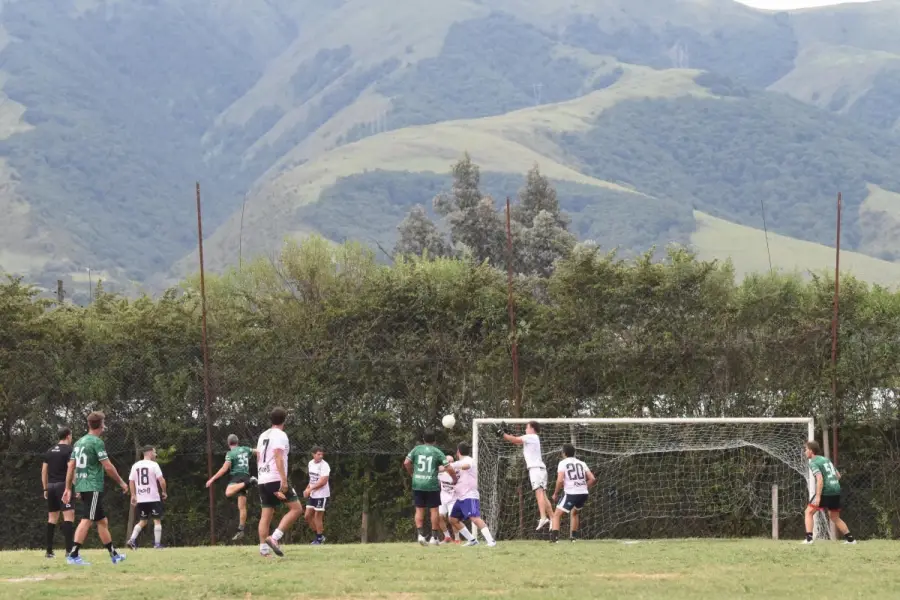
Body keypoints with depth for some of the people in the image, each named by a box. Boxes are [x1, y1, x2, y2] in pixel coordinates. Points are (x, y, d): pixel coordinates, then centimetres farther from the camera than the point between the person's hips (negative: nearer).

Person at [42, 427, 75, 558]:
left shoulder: (50, 451, 15)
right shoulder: (69, 450, -5)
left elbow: (44, 471, 16)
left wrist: (46, 489, 21)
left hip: (51, 486, 7)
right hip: (63, 485, -7)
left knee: (52, 518, 12)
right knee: (69, 515, -10)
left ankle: (49, 551, 12)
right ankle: (69, 550, -21)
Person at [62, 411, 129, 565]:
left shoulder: (79, 442, 14)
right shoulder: (97, 442, -10)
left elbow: (71, 466, 14)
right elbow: (108, 467, -12)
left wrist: (68, 488, 16)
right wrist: (121, 482, 0)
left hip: (82, 486, 9)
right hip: (93, 487, -9)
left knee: (102, 521, 16)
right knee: (86, 521, -12)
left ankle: (114, 554, 23)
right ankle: (73, 555, -19)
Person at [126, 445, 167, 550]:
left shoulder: (136, 465, 8)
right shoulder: (154, 465, -7)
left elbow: (131, 482, 8)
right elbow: (161, 480, -12)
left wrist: (133, 495, 15)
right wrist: (164, 492, 2)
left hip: (140, 499, 5)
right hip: (153, 498, -5)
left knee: (142, 521, 14)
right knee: (157, 520, 5)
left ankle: (132, 540, -2)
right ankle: (157, 544, 2)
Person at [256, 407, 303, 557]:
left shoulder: (263, 435, 17)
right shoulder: (280, 435, -7)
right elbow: (278, 457, -18)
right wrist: (284, 480, -23)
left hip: (263, 479, 8)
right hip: (276, 478, -8)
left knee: (266, 515, 7)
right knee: (296, 508, -4)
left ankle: (263, 549, -1)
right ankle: (275, 538, -16)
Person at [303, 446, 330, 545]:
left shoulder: (324, 465, -15)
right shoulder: (310, 463, 9)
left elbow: (323, 481, -22)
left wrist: (310, 489, -21)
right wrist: (307, 489, 8)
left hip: (322, 495, -8)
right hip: (312, 495, 8)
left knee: (318, 516, -4)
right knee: (308, 516, 8)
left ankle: (319, 539, 7)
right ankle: (320, 536, 20)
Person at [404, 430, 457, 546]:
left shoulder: (416, 449, 5)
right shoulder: (437, 452, -1)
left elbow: (406, 463, -1)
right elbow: (449, 468, -5)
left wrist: (412, 474, 16)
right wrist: (454, 479, 12)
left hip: (417, 484, 2)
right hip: (432, 485, -2)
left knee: (419, 510, 9)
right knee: (434, 510, 7)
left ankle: (420, 534, -4)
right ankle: (434, 537, 8)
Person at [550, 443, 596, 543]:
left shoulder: (563, 463, 1)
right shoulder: (581, 463, 15)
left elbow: (560, 480, -12)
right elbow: (592, 479, 9)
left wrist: (555, 493, 1)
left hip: (571, 493, -5)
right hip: (584, 493, 5)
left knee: (557, 515, 0)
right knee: (574, 513, 31)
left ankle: (554, 537, -20)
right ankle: (574, 537, 31)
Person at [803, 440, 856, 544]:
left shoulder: (813, 463, -5)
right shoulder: (826, 459, 19)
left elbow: (820, 478, -19)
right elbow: (838, 475, 21)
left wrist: (818, 496, -22)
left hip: (825, 491, -7)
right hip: (836, 490, 7)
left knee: (809, 512, 3)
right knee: (835, 517, 21)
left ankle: (809, 538, -9)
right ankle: (850, 538, 18)